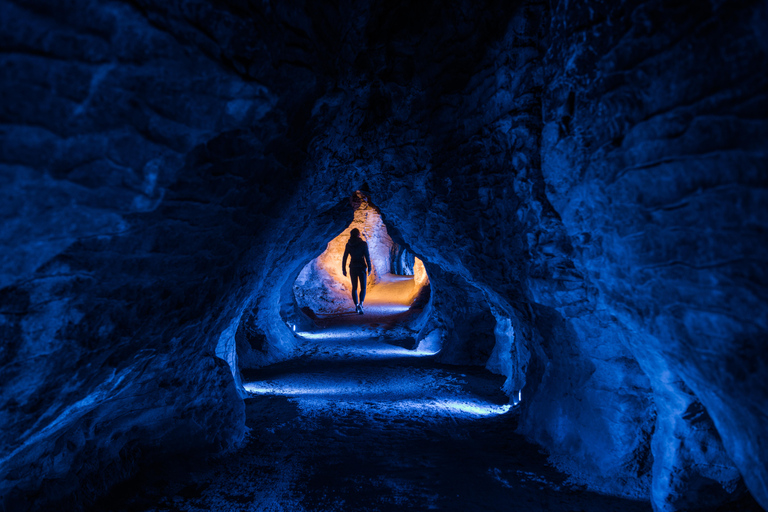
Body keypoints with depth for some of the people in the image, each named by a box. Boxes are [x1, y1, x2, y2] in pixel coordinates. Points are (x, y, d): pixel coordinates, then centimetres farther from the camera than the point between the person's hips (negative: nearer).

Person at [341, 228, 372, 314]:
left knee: (354, 287, 17)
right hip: (361, 267, -3)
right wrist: (369, 268, -2)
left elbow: (344, 258, 3)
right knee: (363, 288, 3)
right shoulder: (363, 243, -7)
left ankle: (356, 306, 21)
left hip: (352, 268, 3)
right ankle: (360, 304, -20)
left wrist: (344, 269, 11)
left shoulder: (348, 245, 2)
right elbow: (367, 256, -10)